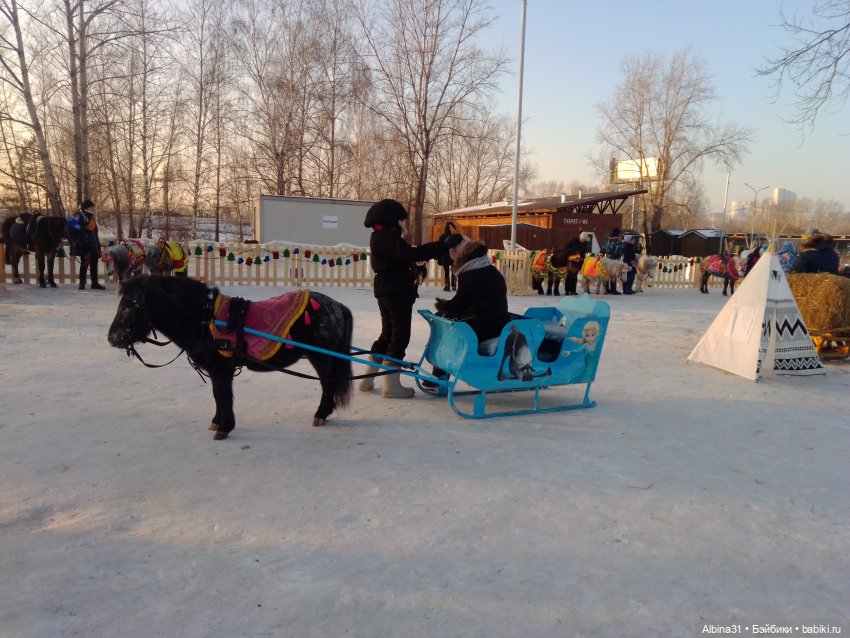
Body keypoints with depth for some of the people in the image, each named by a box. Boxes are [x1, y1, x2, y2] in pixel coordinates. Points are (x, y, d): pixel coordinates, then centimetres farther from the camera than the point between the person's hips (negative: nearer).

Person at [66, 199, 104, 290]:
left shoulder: (92, 217, 20)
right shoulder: (79, 216, -8)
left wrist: (98, 246, 21)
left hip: (92, 246, 9)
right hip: (84, 246, -9)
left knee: (94, 263, 8)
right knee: (84, 263, -6)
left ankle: (94, 283, 14)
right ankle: (82, 283, 1)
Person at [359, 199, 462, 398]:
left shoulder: (381, 238, 18)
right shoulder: (388, 238, -16)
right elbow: (411, 254, -30)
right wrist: (444, 245, -31)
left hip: (387, 291, 10)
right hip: (396, 292, -10)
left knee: (388, 334, 17)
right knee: (400, 335, -5)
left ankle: (367, 379, 20)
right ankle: (391, 384, -3)